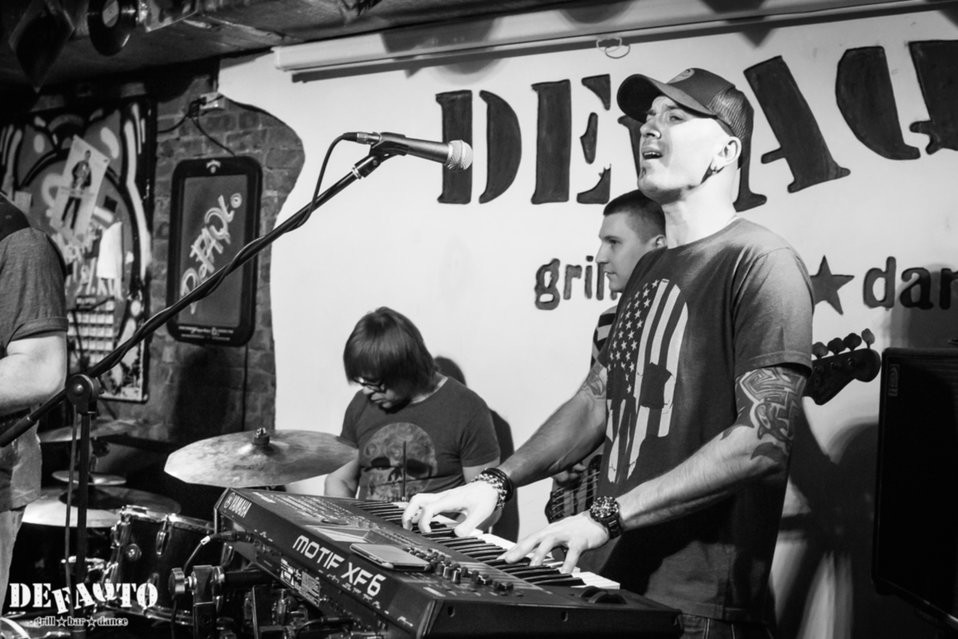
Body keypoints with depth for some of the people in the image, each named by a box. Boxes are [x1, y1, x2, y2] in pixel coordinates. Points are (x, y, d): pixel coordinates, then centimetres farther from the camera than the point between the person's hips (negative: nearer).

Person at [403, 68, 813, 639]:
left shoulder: (761, 264, -14)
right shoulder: (651, 270, 13)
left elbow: (762, 441, -21)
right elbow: (596, 403, 17)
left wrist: (607, 517, -25)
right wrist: (497, 483, 4)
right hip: (626, 579, 8)